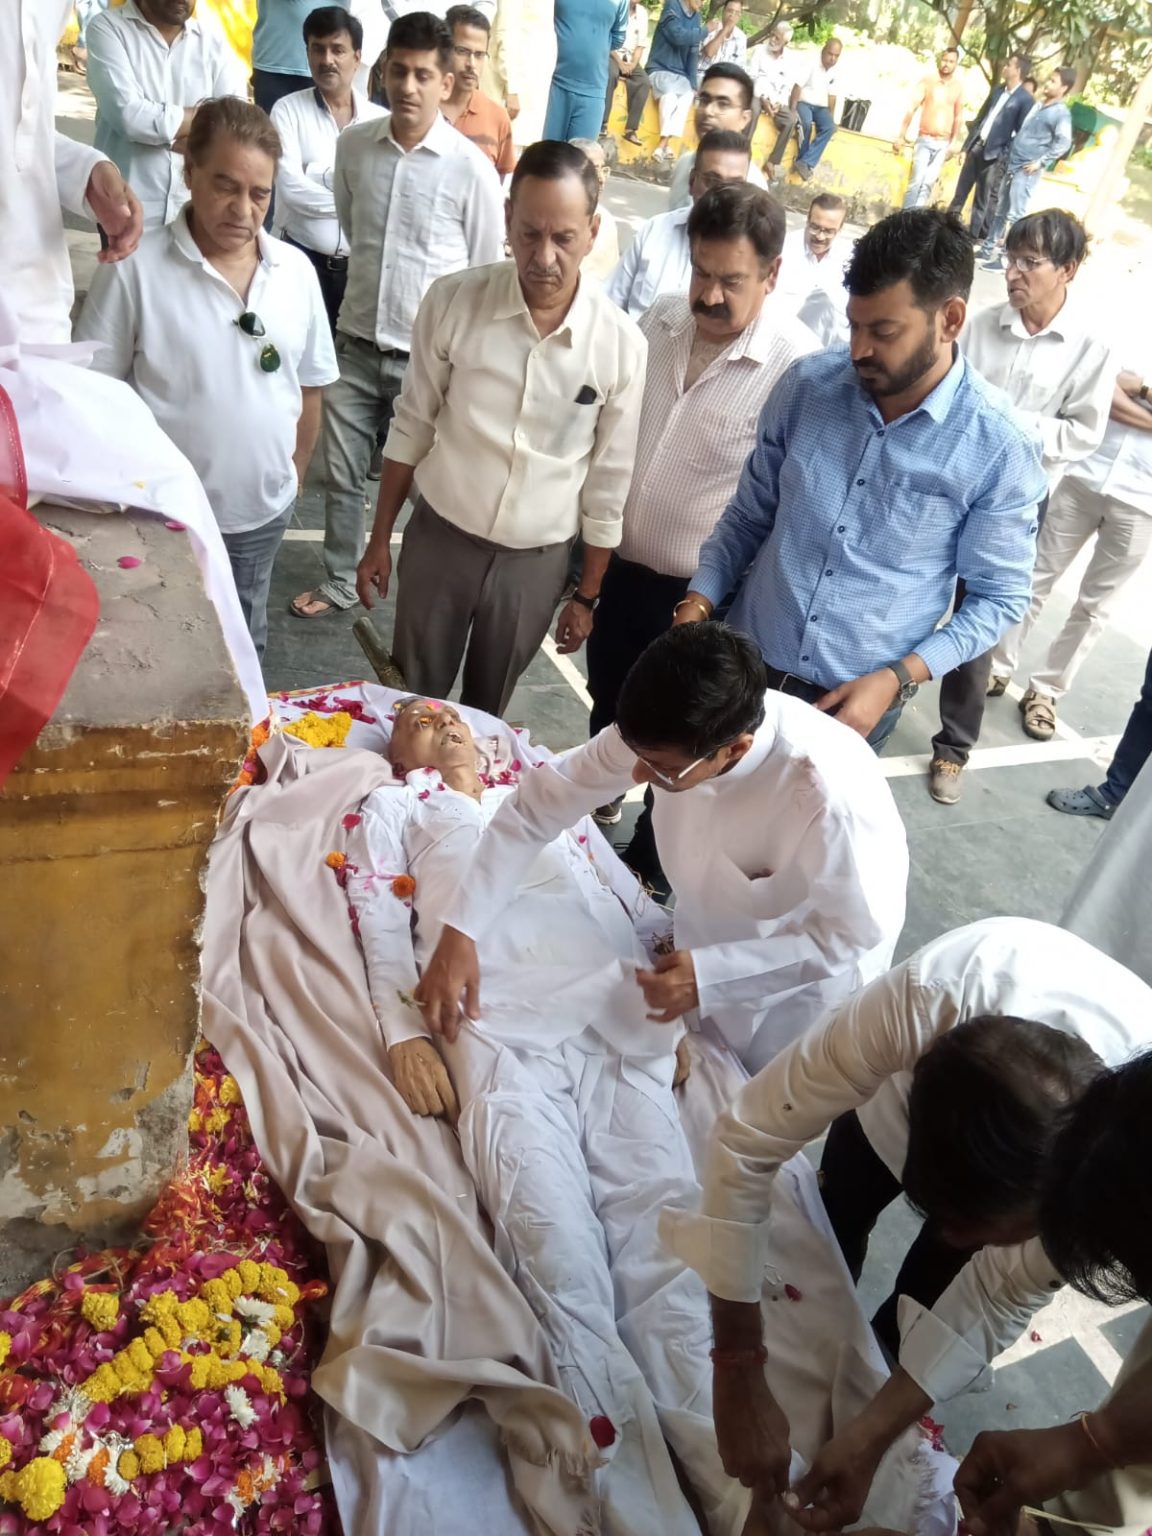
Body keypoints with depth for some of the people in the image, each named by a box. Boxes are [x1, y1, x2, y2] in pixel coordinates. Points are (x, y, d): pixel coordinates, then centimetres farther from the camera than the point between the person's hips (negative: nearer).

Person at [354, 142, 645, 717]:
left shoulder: (621, 344, -13)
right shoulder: (453, 301, -12)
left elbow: (608, 483, -4)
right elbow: (412, 428, 0)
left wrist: (587, 593, 2)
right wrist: (380, 539, 3)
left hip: (537, 558, 0)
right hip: (440, 537, 0)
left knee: (485, 710, 18)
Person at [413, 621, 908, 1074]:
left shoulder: (829, 795, -43)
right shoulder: (665, 733, -28)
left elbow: (853, 935, -27)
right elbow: (541, 802, -19)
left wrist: (710, 975, -33)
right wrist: (459, 933, -24)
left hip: (813, 965, -4)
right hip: (710, 933, 4)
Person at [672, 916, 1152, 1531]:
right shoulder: (926, 999, -49)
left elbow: (1008, 1294, -25)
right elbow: (746, 1141, -41)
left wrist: (873, 1433, -28)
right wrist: (738, 1374, -38)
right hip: (900, 1096, 1)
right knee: (831, 1231, 21)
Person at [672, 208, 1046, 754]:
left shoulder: (1000, 449, -14)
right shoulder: (806, 385, -6)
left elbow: (999, 597, -5)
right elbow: (749, 515, 5)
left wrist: (897, 679, -16)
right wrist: (697, 603, -8)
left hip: (857, 697, -2)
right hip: (744, 663, 3)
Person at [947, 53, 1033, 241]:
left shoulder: (1025, 100, -9)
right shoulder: (996, 90, 11)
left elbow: (1020, 132, -10)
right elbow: (980, 117, 16)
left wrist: (1005, 156, -15)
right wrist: (967, 144, 10)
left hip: (994, 154, -6)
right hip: (976, 146, 6)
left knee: (982, 199, -1)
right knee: (960, 191, 8)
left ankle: (973, 235, 5)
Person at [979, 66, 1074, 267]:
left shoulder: (1061, 113, -9)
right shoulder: (1038, 104, 15)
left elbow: (1064, 143, -17)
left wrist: (1040, 162, -18)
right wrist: (1009, 152, 15)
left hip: (1027, 170, -8)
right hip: (1013, 164, 8)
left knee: (1014, 215, -9)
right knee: (1001, 210, 13)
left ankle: (1004, 257, -7)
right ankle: (989, 248, 21)